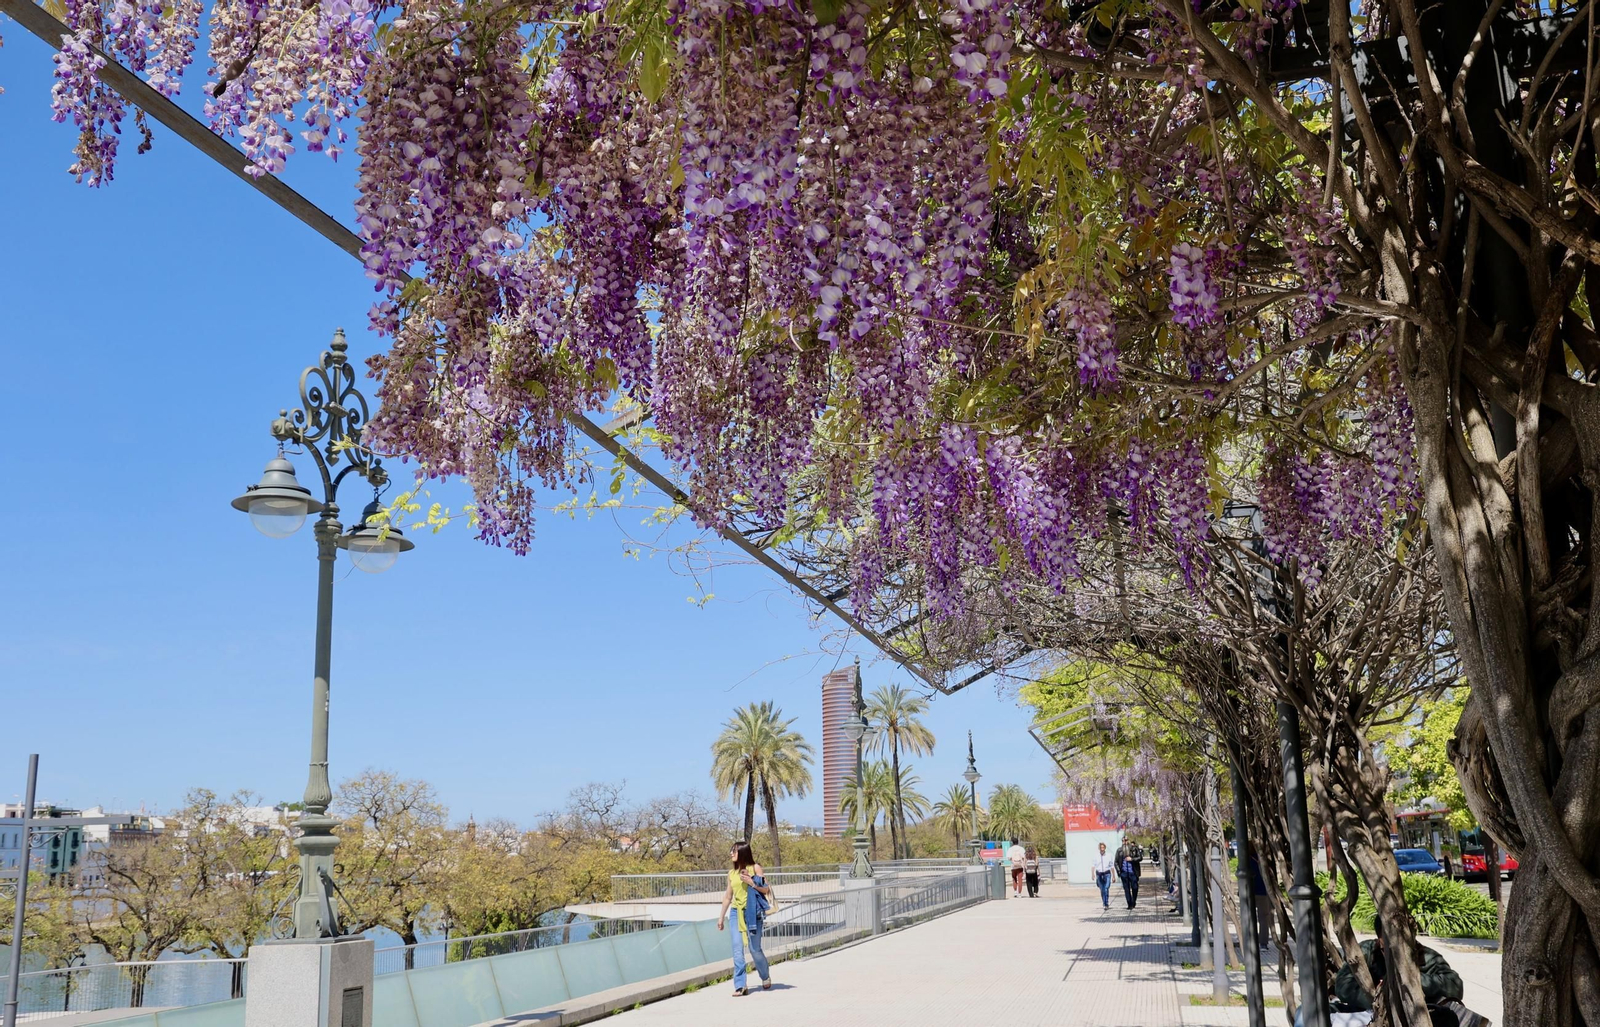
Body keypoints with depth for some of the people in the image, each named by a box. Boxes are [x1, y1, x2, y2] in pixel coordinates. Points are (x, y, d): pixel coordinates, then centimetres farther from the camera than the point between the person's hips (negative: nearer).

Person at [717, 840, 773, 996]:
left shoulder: (755, 868, 0)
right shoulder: (731, 873, 12)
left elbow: (766, 890, -2)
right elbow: (727, 897, 18)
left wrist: (752, 883, -16)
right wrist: (721, 917, 19)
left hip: (752, 912, -4)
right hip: (735, 912, 4)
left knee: (755, 949, 1)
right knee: (737, 949, -4)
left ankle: (766, 977, 27)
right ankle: (740, 986, -2)